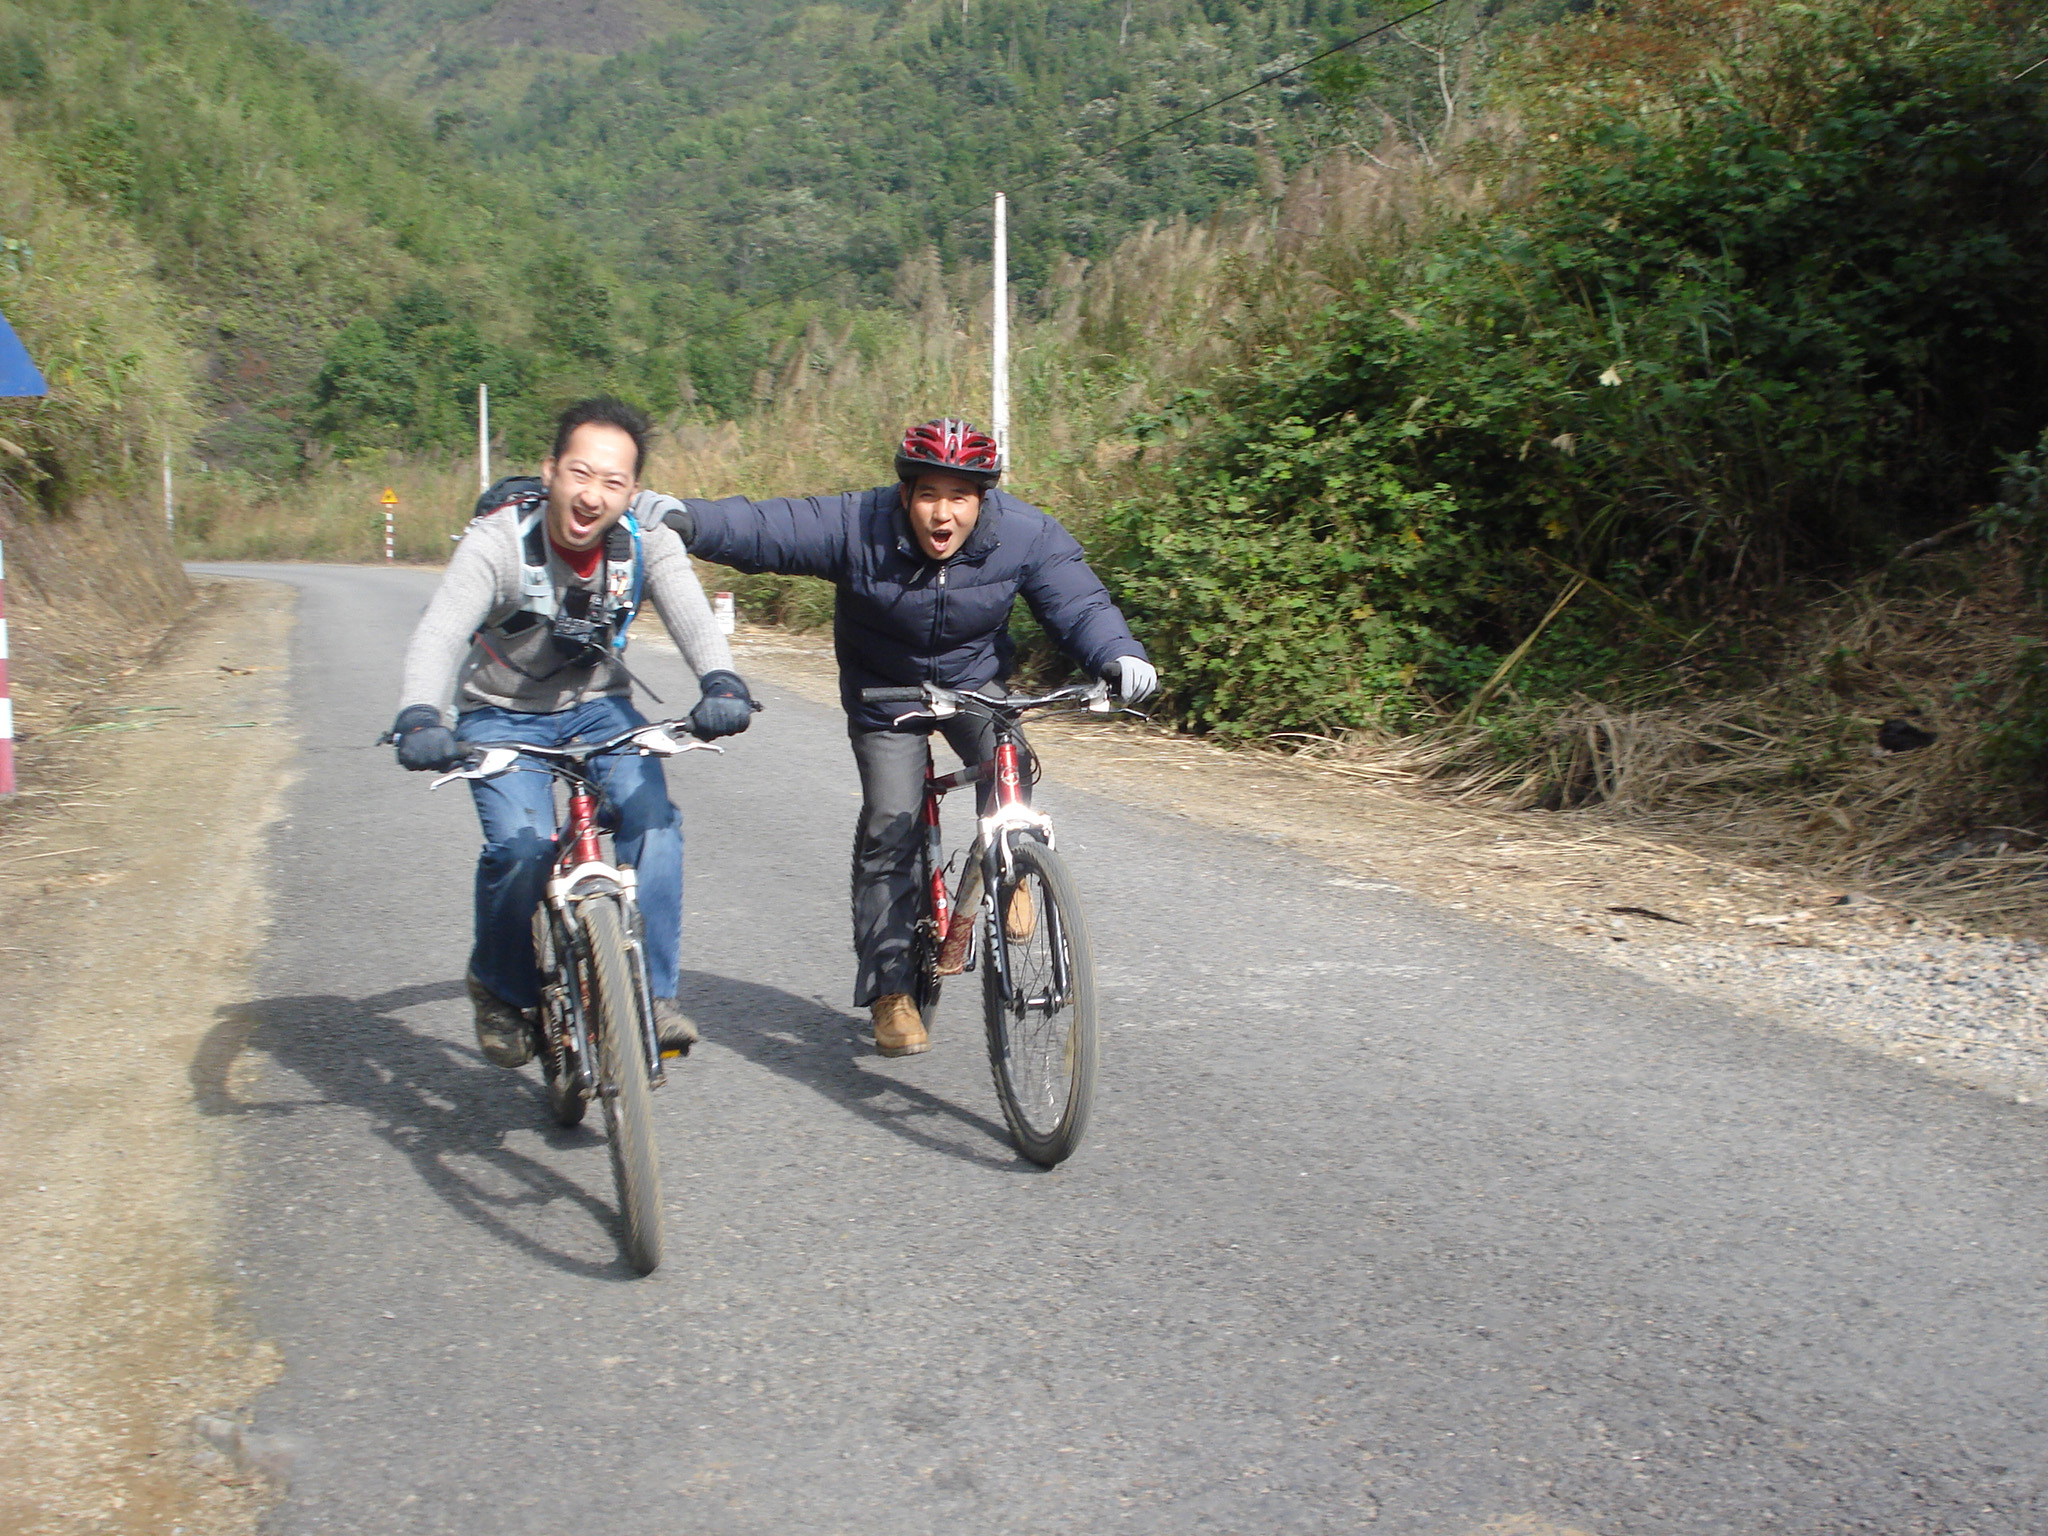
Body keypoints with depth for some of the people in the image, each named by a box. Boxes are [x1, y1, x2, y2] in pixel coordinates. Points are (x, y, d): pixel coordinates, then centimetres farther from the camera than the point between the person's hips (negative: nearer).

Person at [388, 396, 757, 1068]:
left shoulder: (646, 541, -15)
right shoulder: (498, 540, -24)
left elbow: (689, 611, -31)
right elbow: (440, 633, -37)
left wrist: (720, 682, -53)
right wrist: (419, 717, -57)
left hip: (597, 705, 2)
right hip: (501, 713, -2)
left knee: (652, 818, -23)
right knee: (521, 843, -24)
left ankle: (651, 992, -11)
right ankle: (503, 988, 5)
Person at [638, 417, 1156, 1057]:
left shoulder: (1025, 535, -22)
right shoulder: (857, 526, -27)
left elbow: (1080, 604, -17)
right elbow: (763, 529, -31)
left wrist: (1120, 657, -37)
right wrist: (685, 519, -48)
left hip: (976, 684, 1)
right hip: (886, 695, -1)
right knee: (888, 831, -7)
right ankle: (890, 992, 4)